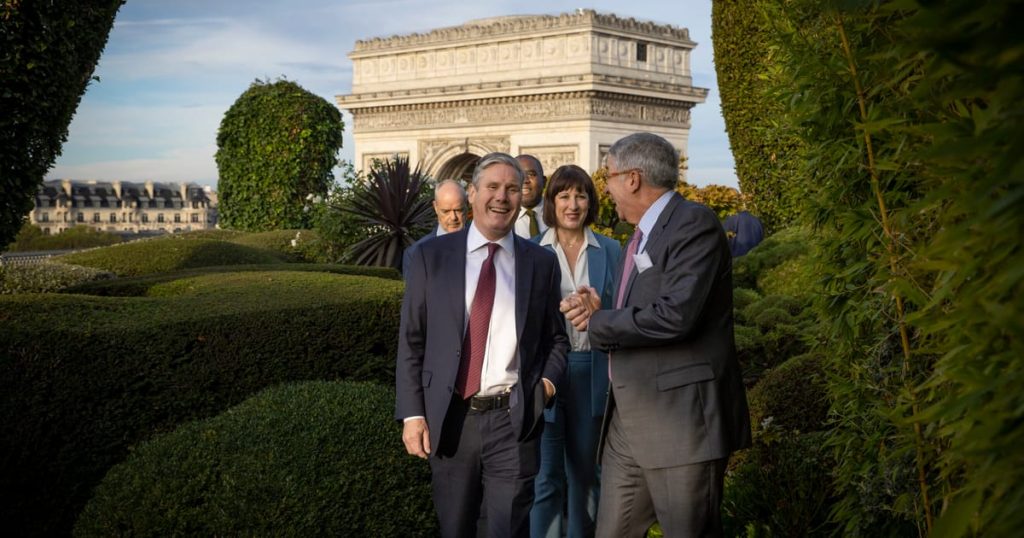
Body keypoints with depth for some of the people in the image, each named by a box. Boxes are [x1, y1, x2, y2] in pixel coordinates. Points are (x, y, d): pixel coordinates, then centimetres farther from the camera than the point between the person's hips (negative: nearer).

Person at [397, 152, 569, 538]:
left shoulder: (542, 262, 5)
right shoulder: (431, 256, 2)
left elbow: (556, 338, 14)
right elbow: (411, 342, 3)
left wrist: (548, 379, -5)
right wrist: (412, 414, -3)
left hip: (513, 421, 0)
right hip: (448, 419, 1)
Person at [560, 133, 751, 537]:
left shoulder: (695, 224, -11)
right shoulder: (640, 237, 18)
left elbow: (675, 315, -23)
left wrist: (597, 322, -10)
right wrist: (598, 314, 1)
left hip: (682, 421, -9)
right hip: (628, 425, 9)